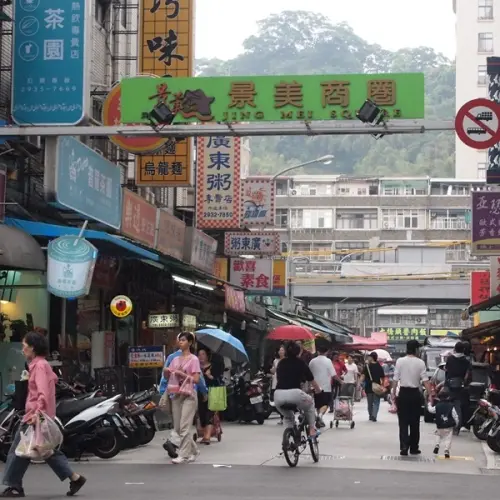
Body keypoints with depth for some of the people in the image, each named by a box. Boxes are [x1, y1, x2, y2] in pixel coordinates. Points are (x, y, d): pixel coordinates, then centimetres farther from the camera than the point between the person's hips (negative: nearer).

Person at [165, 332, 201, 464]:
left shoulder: (193, 359, -3)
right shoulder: (175, 359, 13)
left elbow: (196, 379, -10)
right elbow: (168, 376, 10)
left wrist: (181, 374, -15)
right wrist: (167, 371, -11)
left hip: (188, 395, -6)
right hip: (176, 395, 7)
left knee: (184, 427, -12)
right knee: (177, 428, 8)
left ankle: (184, 455, -11)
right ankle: (193, 451, 23)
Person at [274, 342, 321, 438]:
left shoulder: (281, 363, 21)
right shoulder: (300, 363, 15)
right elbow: (311, 380, 26)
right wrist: (318, 390, 47)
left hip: (278, 395, 3)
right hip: (294, 393, -3)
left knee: (288, 417, 32)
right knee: (310, 403, 31)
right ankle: (312, 430, 27)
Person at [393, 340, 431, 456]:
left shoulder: (400, 361, -3)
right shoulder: (420, 363, -5)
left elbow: (395, 379, -4)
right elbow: (425, 380, -9)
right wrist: (430, 395, -7)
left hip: (403, 393, 0)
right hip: (415, 393, 0)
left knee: (403, 422, 3)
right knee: (415, 422, 12)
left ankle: (404, 447, -10)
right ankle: (414, 448, 17)